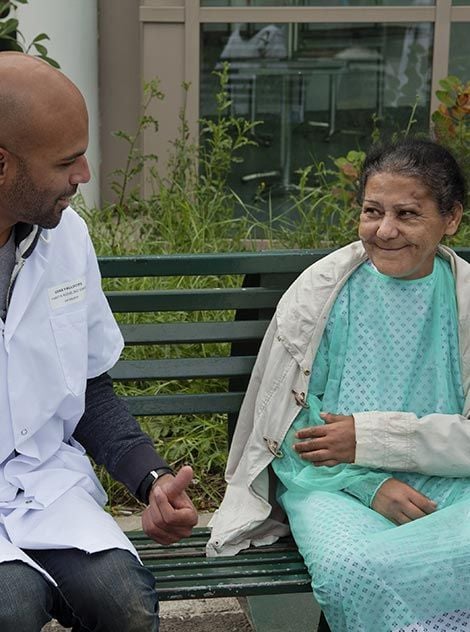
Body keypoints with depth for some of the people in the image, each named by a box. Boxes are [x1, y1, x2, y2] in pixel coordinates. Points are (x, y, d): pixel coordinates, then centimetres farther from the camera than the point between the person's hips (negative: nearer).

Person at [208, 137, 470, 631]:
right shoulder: (319, 293, 3)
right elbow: (290, 423, 2)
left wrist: (370, 438, -12)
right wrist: (370, 485, -13)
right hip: (332, 481, 0)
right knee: (353, 570, -35)